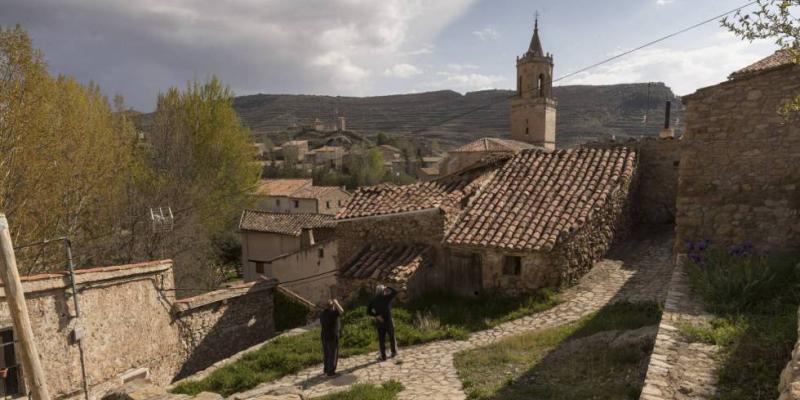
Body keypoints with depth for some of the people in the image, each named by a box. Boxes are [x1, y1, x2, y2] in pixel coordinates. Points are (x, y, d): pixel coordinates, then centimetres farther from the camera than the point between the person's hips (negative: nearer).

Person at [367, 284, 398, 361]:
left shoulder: (374, 301, 0)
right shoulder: (387, 297, -8)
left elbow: (368, 311, -4)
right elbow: (395, 292, 4)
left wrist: (376, 315, -4)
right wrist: (387, 288, 9)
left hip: (379, 322, 2)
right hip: (388, 320, -2)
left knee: (381, 339, 7)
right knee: (392, 337, 16)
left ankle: (383, 356, 7)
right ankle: (394, 352, 26)